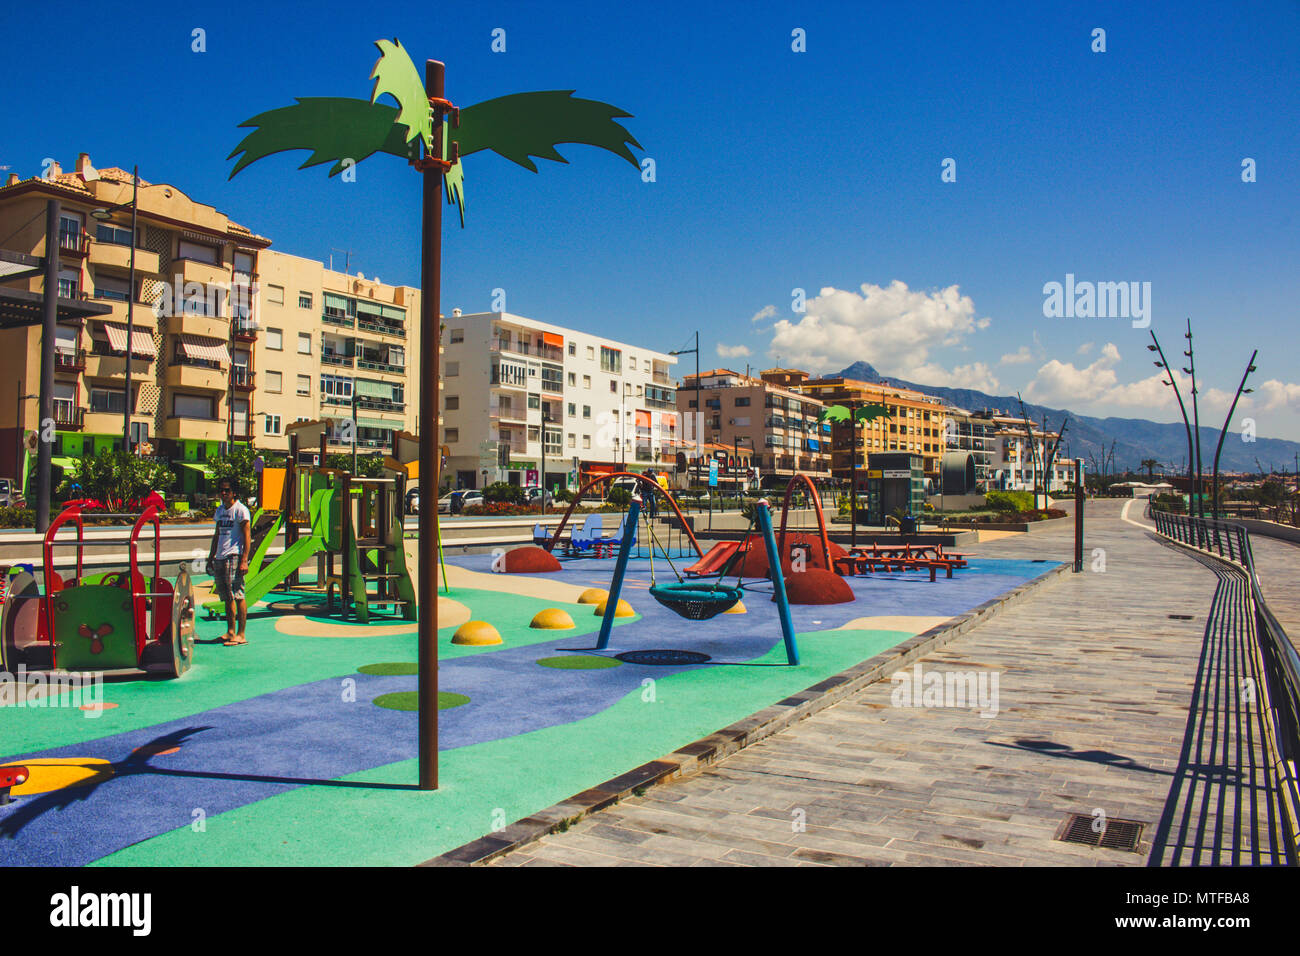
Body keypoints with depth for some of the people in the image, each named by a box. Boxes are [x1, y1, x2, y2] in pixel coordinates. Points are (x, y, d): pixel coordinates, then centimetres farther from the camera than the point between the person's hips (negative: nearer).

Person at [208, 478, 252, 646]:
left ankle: (241, 634, -7)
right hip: (220, 558, 7)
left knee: (237, 595, -8)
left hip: (234, 557, -7)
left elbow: (247, 536, -9)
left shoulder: (240, 510, -5)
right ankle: (230, 632, 14)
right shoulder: (220, 511, 17)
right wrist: (211, 557, 21)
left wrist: (244, 560, -16)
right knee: (227, 597, 8)